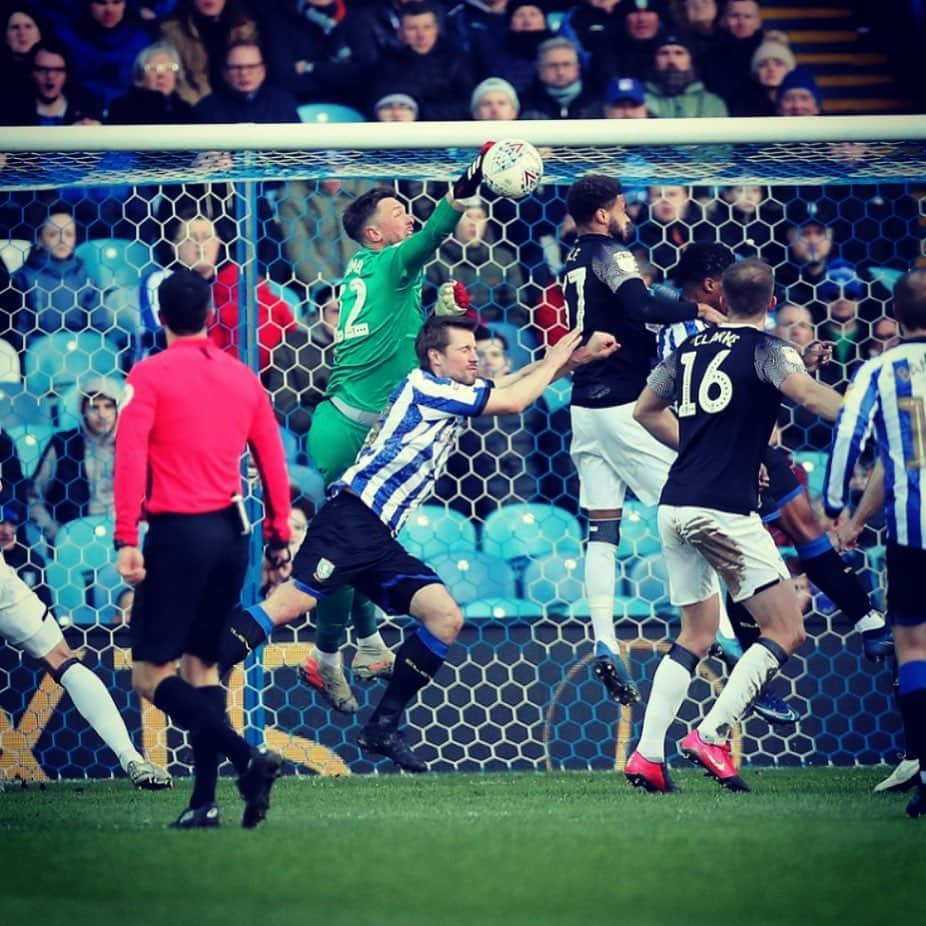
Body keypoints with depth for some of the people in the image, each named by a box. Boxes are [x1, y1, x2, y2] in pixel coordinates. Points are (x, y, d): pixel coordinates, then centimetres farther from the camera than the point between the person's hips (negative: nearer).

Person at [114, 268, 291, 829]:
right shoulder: (243, 377, 10)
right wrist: (279, 537, 17)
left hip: (178, 531, -6)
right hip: (231, 531, 6)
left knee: (152, 673, -3)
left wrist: (126, 539, -17)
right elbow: (273, 461, 11)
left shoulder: (150, 375, -5)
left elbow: (130, 457, -14)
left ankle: (248, 758, -19)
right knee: (202, 666, 14)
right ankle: (205, 801, 6)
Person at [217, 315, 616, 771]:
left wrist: (573, 357, 25)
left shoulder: (453, 397, 21)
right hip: (350, 521, -9)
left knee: (446, 617, -2)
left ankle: (382, 728, 2)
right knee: (287, 605, -21)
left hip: (381, 542, 9)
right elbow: (512, 401, -3)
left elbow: (517, 381, 35)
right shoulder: (424, 386, -3)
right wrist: (556, 359, 11)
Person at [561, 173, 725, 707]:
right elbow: (642, 308, -28)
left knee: (602, 531, 3)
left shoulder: (575, 262, 16)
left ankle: (605, 644, -6)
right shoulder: (611, 254, -10)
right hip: (626, 403, -8)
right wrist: (700, 311, -21)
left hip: (586, 405, 8)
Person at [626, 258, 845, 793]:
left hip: (676, 508, 7)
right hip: (725, 510, -7)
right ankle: (713, 736, -9)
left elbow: (647, 411, 29)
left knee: (697, 635, 19)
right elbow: (810, 395, -24)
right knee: (786, 631, 0)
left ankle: (648, 753, 9)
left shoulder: (690, 348, 15)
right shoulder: (766, 350, -3)